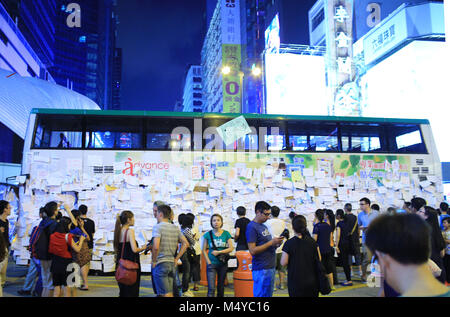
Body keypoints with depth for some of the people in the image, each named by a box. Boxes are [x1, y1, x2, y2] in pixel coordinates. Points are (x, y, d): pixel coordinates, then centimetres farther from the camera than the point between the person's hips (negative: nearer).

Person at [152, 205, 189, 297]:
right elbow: (185, 243, 10)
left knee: (165, 294, -4)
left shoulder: (158, 227, -11)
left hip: (160, 263, -6)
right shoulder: (175, 228, 10)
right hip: (171, 263, 7)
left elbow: (156, 247, -21)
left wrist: (153, 261, -7)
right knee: (170, 293, 14)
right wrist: (176, 259, 11)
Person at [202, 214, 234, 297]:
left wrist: (219, 252, -12)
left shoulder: (226, 234, 2)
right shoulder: (208, 234, -1)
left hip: (223, 263, 2)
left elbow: (231, 248, -3)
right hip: (212, 264, -2)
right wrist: (208, 262, -7)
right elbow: (204, 250, 2)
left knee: (221, 286, 12)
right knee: (211, 288, -9)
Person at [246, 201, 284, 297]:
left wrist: (276, 244, 1)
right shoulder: (251, 227, -13)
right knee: (260, 295, -3)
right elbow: (253, 251, -19)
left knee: (268, 295, 15)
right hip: (261, 270, -9)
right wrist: (271, 242, -18)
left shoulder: (264, 226, 15)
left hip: (271, 267, 9)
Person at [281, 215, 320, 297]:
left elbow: (283, 263, -12)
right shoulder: (312, 242, -3)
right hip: (312, 282, 3)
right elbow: (319, 259, 4)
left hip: (296, 282, -3)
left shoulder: (288, 243, -13)